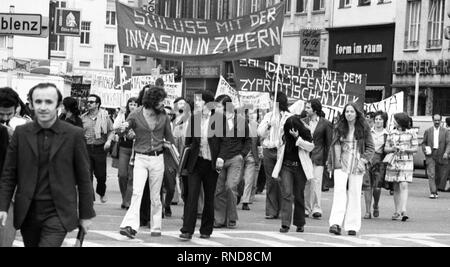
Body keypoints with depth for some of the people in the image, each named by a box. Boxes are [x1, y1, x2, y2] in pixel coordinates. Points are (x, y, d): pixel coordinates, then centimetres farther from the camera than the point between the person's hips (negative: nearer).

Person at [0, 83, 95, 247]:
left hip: (59, 213, -3)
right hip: (28, 213, 3)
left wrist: (86, 214, 3)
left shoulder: (73, 134, -3)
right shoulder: (21, 133, 4)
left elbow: (83, 177, 2)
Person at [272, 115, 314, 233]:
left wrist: (297, 138, -22)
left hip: (300, 168, -1)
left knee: (299, 196, 6)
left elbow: (310, 147, -15)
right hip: (286, 167, 1)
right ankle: (285, 224, -17)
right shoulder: (285, 136, 5)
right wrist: (278, 170, 16)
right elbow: (280, 151, 14)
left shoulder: (305, 134, -1)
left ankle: (300, 223, 21)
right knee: (287, 194, -12)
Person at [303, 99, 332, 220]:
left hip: (318, 157, -4)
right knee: (305, 183, 5)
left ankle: (317, 209, -8)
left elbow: (329, 142, 1)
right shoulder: (303, 122, 9)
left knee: (316, 182, -11)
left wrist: (327, 159, -3)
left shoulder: (325, 124, -1)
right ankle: (306, 209, 13)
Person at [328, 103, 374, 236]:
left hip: (356, 166, 0)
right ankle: (336, 223, -22)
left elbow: (370, 148, 6)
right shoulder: (339, 128, 8)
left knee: (354, 194, 1)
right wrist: (332, 163, 4)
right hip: (341, 165, 0)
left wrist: (363, 160, -7)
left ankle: (352, 226, 7)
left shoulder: (364, 129, 4)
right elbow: (334, 145, 11)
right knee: (339, 191, -14)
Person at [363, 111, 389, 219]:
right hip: (367, 159, 1)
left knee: (377, 187, -7)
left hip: (380, 161, -1)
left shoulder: (387, 134, 7)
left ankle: (376, 206, 23)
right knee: (367, 186, -6)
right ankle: (368, 211, 0)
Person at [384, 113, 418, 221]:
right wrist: (393, 149, -12)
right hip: (393, 162, 4)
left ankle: (403, 211, -21)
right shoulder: (392, 133, 10)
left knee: (403, 185, -15)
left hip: (406, 162, -4)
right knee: (396, 187, 6)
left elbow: (415, 148, 0)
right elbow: (386, 149, 9)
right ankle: (397, 212, 13)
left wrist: (405, 149, -17)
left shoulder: (411, 132, 1)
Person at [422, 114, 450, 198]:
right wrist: (425, 150, -7)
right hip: (430, 155, -1)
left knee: (439, 175, 10)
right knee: (431, 174, -11)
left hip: (441, 156, 1)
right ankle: (433, 193, -13)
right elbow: (424, 143, 14)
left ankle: (436, 190, 29)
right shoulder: (428, 131, 8)